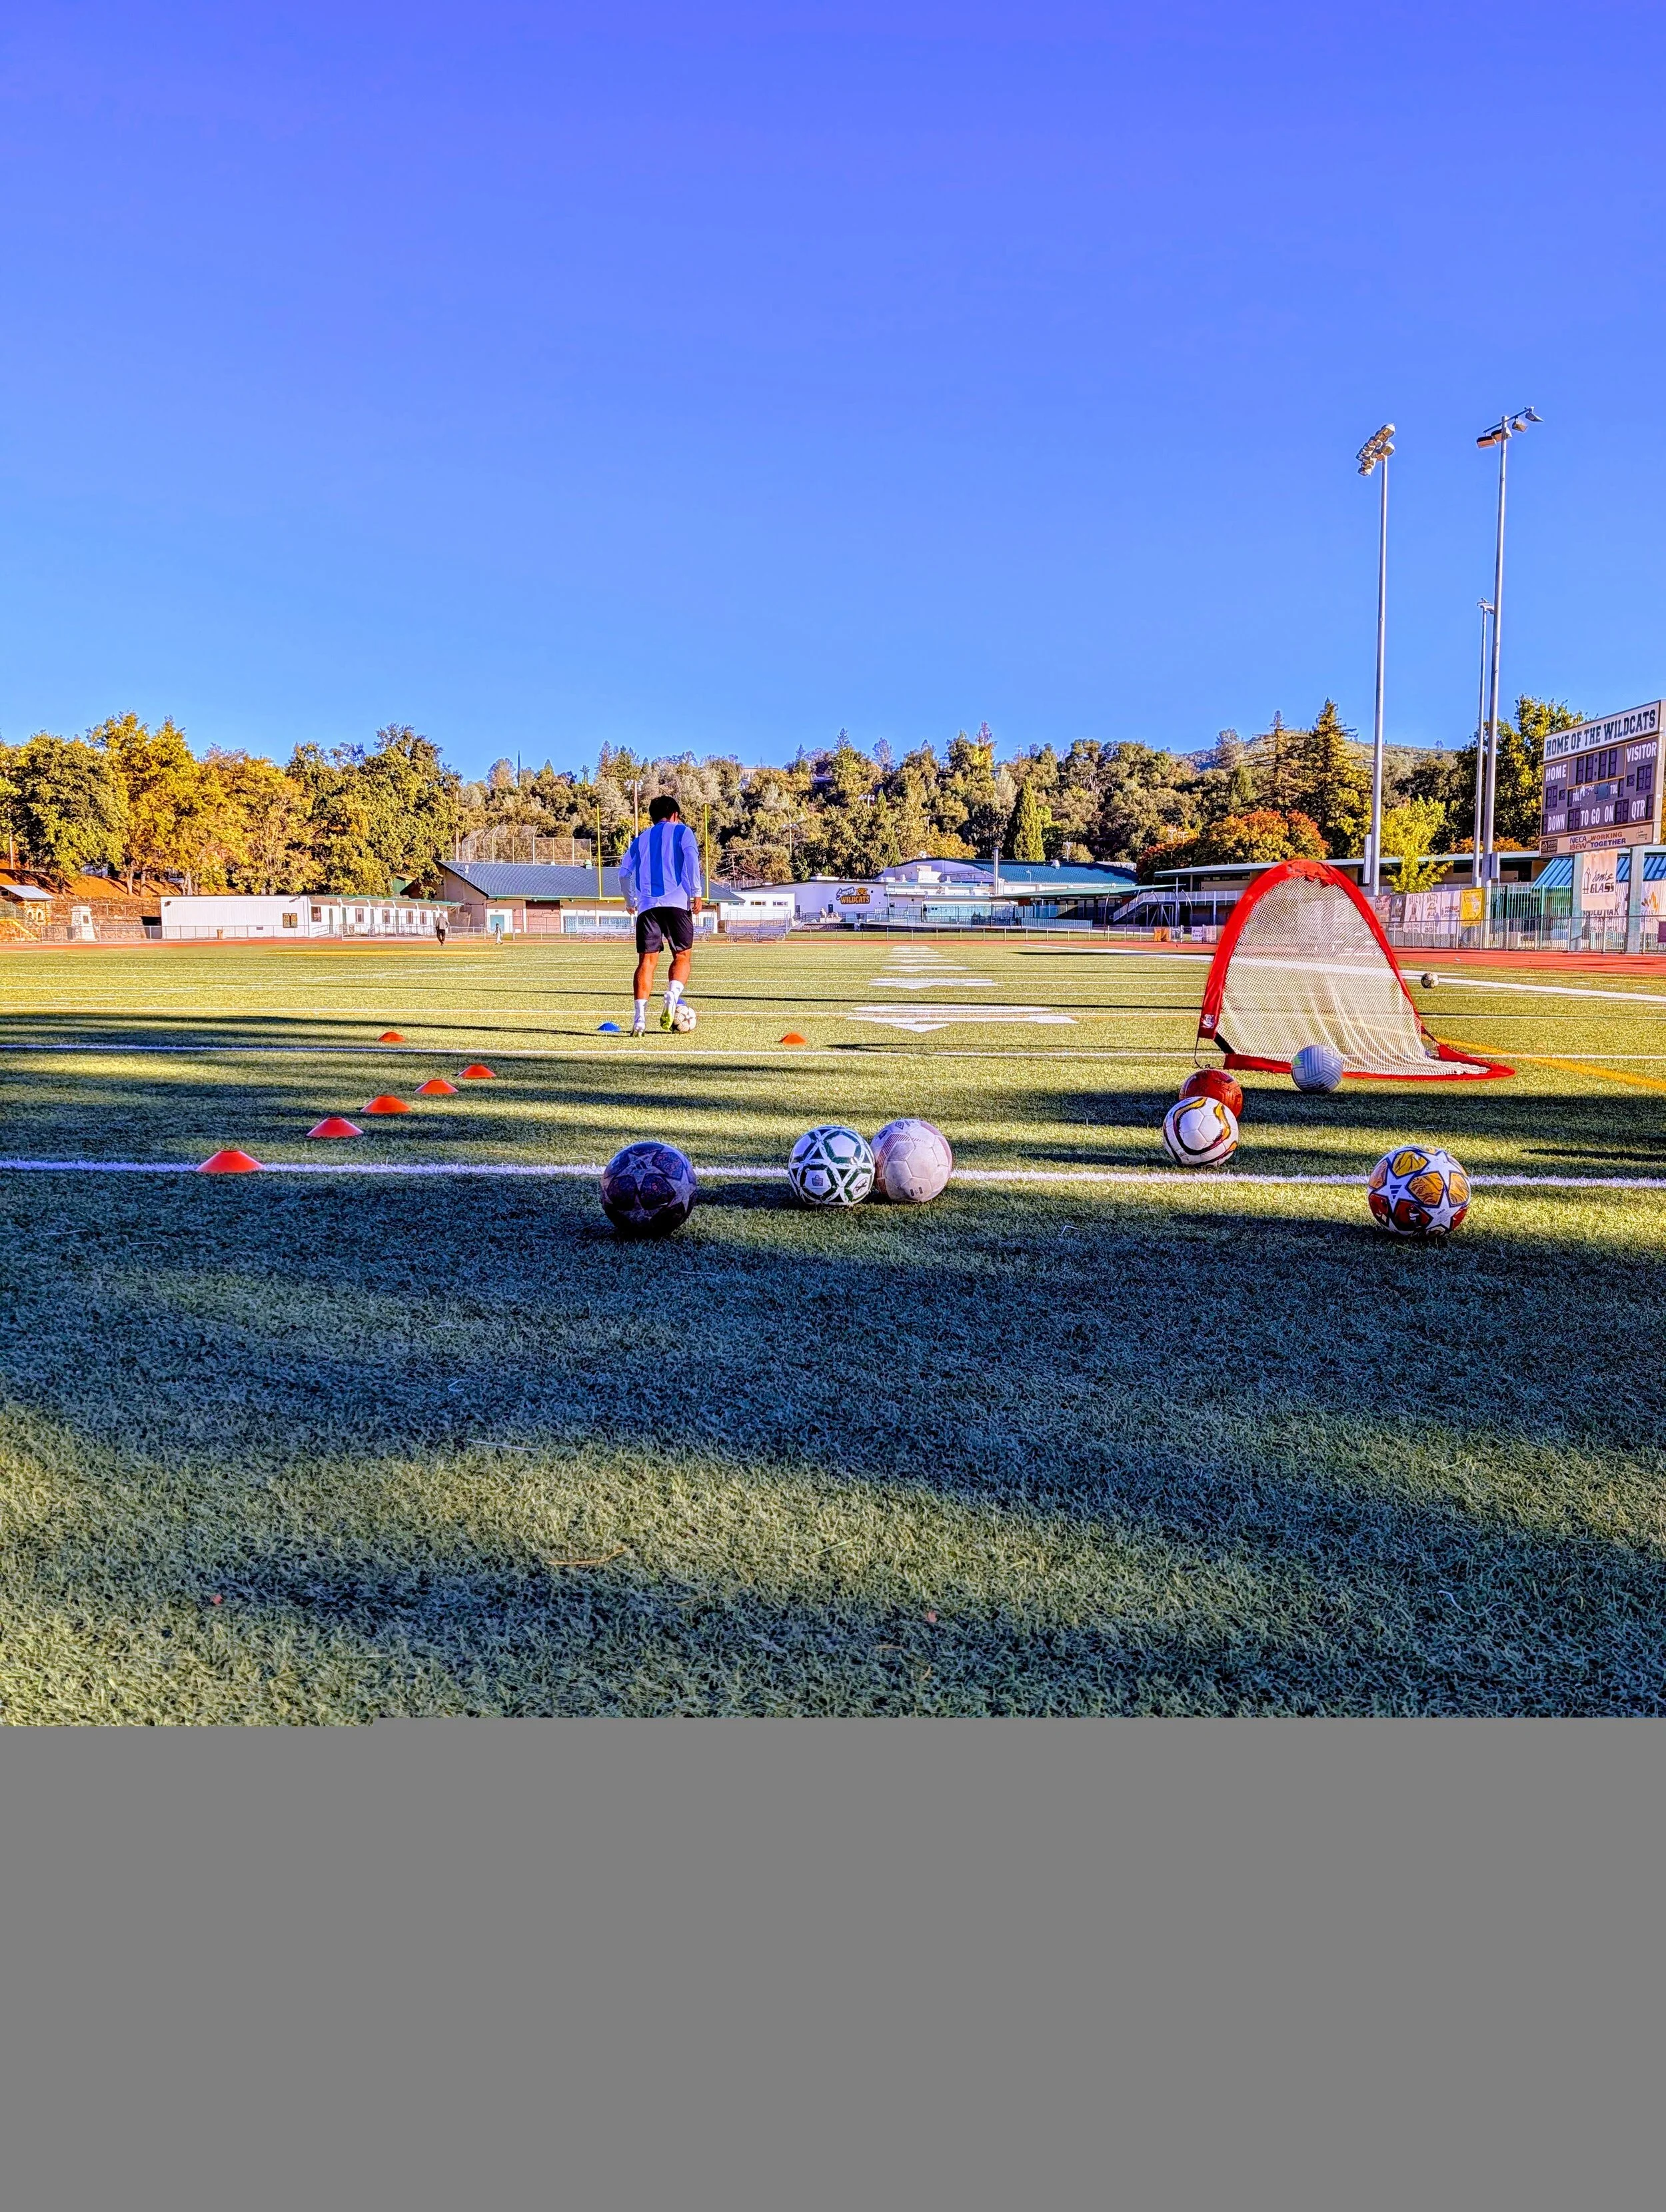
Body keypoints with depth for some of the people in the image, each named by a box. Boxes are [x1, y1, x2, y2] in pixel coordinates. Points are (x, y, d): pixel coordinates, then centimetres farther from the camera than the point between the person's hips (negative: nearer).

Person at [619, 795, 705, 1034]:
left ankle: (640, 1018, -11)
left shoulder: (641, 837, 22)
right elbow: (691, 859, -6)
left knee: (647, 961, 2)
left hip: (647, 906, 3)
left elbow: (624, 871, 15)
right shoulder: (682, 831, 12)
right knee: (682, 956, 8)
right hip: (676, 902, -3)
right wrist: (696, 893, -6)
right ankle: (672, 999, -19)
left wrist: (630, 900, 28)